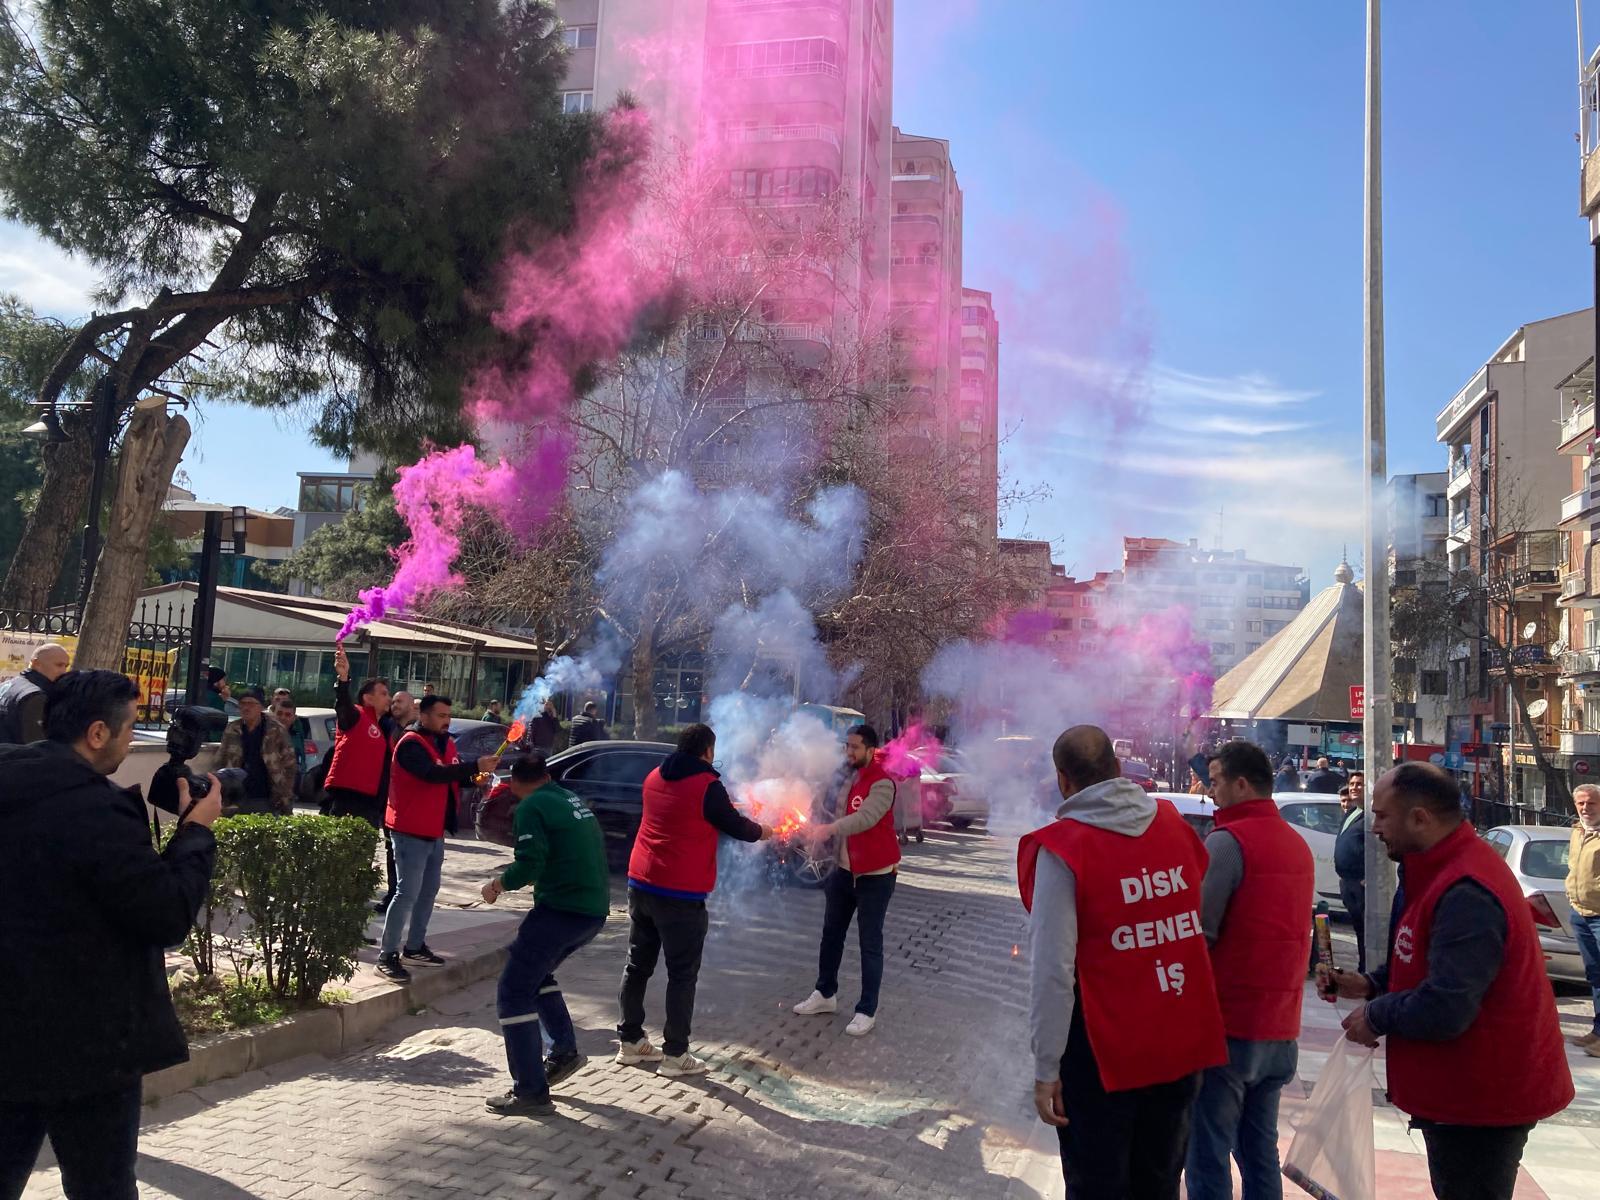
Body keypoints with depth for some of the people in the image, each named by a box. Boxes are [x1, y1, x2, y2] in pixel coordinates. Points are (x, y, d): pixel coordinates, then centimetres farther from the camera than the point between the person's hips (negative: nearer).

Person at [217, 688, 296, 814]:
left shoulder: (276, 730, -3)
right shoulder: (231, 730, 6)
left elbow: (289, 764, -2)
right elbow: (220, 762, 12)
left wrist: (286, 797, -7)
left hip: (267, 800, -3)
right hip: (238, 800, 3)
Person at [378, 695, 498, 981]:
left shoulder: (446, 743, 11)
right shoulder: (411, 744, -17)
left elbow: (455, 776, 15)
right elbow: (433, 773, -32)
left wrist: (475, 776, -7)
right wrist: (476, 766, -35)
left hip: (435, 831, 9)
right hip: (411, 831, -9)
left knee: (429, 891, 17)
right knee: (408, 893, -11)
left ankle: (415, 945, 30)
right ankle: (387, 955, -5)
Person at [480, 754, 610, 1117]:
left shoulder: (531, 808, -8)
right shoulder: (573, 800, 17)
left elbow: (530, 866, -18)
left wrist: (498, 884, 2)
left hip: (561, 909, -9)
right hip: (595, 911, 9)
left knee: (514, 993, 0)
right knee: (534, 973, 28)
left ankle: (530, 1093, -2)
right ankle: (564, 1051, 22)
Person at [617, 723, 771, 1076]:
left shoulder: (655, 778, 9)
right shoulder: (707, 786, -12)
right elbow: (736, 826, -2)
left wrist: (722, 807, 32)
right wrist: (762, 832, 19)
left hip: (641, 884, 7)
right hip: (681, 894, -7)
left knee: (638, 965, 16)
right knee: (682, 974, 2)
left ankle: (629, 1040, 24)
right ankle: (675, 1054, 6)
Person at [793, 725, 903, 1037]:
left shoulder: (882, 783, -19)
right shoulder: (847, 779, 7)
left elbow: (865, 818, -35)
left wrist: (828, 828, -47)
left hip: (875, 874, -8)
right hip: (845, 869, 8)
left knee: (870, 943, -1)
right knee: (832, 933, 16)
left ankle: (867, 1011, 6)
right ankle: (825, 994, 31)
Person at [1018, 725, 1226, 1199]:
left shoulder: (1062, 849, -17)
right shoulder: (1176, 826, 0)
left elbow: (1053, 969, -19)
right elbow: (1202, 928, 10)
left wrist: (1046, 1069, -13)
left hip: (1103, 1052, -5)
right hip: (1181, 1043, 5)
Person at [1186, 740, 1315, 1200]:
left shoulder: (1228, 841, -15)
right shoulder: (1297, 844, 11)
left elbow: (1198, 929, -19)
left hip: (1227, 1027, -8)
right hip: (1280, 1028, 8)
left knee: (1207, 1159, 0)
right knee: (1260, 1152, 18)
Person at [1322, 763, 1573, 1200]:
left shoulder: (1465, 894, -28)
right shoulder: (1449, 870, 8)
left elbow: (1446, 1009, -32)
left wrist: (1376, 1016, -14)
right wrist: (1370, 984, 5)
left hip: (1479, 1101, -11)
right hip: (1470, 1092, 11)